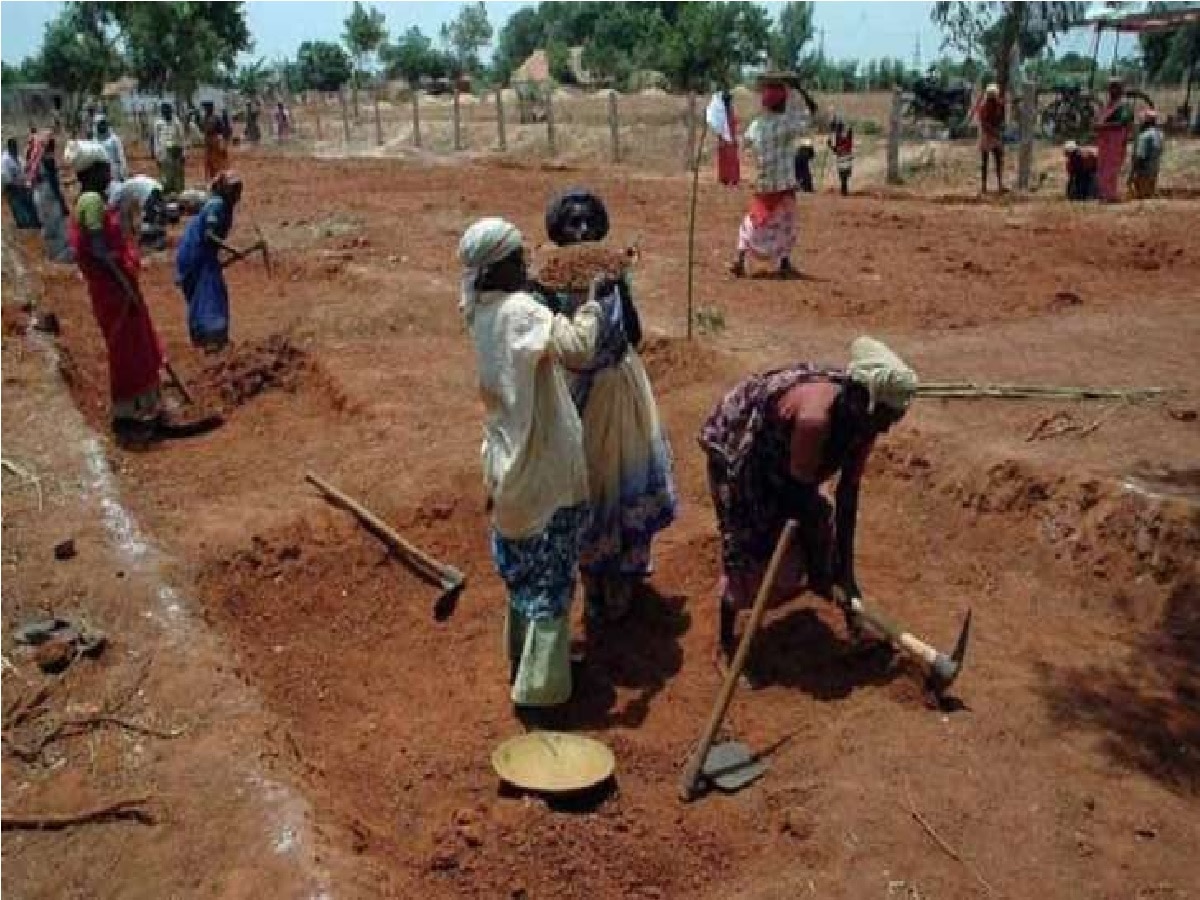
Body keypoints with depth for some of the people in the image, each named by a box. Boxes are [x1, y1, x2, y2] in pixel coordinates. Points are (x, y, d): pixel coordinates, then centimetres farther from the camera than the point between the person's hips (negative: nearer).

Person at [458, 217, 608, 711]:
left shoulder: (481, 313, 4)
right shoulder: (520, 310, -22)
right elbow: (577, 350, -34)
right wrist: (591, 304, -19)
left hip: (510, 465, 8)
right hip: (544, 469, -8)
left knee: (523, 567, 23)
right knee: (550, 577, 5)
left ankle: (521, 659, 39)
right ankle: (539, 684, 14)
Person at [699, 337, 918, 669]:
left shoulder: (860, 416, -16)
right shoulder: (816, 416, -39)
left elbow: (848, 492, -11)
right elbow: (804, 492, -30)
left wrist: (844, 567, -10)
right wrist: (824, 574, -19)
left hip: (780, 458, 7)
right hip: (734, 452, -7)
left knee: (820, 522, 6)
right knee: (747, 546, -9)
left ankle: (855, 621, 20)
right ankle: (726, 645, 6)